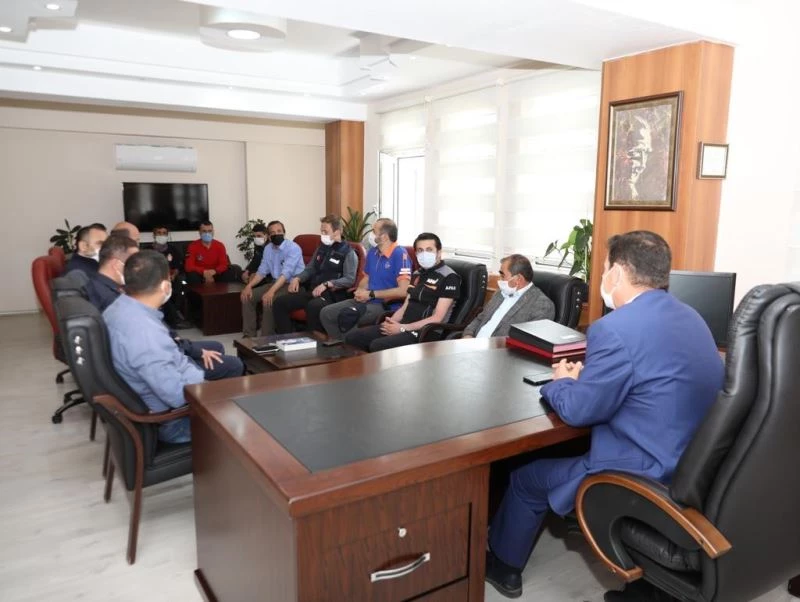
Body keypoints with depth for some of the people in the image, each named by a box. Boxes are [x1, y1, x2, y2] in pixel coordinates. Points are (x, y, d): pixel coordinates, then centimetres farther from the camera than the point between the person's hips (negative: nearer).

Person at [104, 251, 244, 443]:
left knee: (234, 364, 22)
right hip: (171, 416, -9)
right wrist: (205, 378, -15)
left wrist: (197, 351, 10)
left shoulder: (120, 307, -8)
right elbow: (178, 395, -34)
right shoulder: (145, 331, -40)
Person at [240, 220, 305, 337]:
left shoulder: (293, 248, -17)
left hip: (292, 284, -8)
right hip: (275, 282, 8)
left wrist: (271, 291, -39)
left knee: (268, 301, -31)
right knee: (248, 297, -4)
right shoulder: (268, 248, 8)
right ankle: (249, 335, 2)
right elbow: (262, 271, 8)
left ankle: (266, 338, -17)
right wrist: (249, 286, -9)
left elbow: (286, 273, -28)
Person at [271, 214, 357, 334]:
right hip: (312, 290, 7)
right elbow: (310, 269, 25)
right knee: (279, 303, -9)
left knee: (313, 306, -40)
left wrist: (326, 284, -25)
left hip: (332, 294, -7)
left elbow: (350, 279, -14)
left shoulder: (348, 252, -3)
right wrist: (297, 278, 4)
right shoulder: (321, 248, 20)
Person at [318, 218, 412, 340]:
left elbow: (403, 291, -23)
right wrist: (360, 291, -2)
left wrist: (371, 294, -17)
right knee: (326, 313, -3)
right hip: (367, 300, 8)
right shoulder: (372, 252, 9)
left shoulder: (400, 254, -16)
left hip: (387, 305, -8)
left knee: (347, 316, -30)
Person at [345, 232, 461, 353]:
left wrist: (403, 328, -18)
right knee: (352, 337, -6)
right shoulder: (417, 274, 18)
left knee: (377, 346, -31)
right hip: (403, 325, 8)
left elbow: (437, 318, -15)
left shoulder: (449, 277, -8)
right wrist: (391, 322, -2)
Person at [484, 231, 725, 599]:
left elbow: (577, 411, -17)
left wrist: (562, 382, 3)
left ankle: (503, 564, 35)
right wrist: (588, 374, 9)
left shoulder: (615, 328, -24)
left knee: (527, 477, 13)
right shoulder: (688, 317, 6)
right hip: (693, 469, 9)